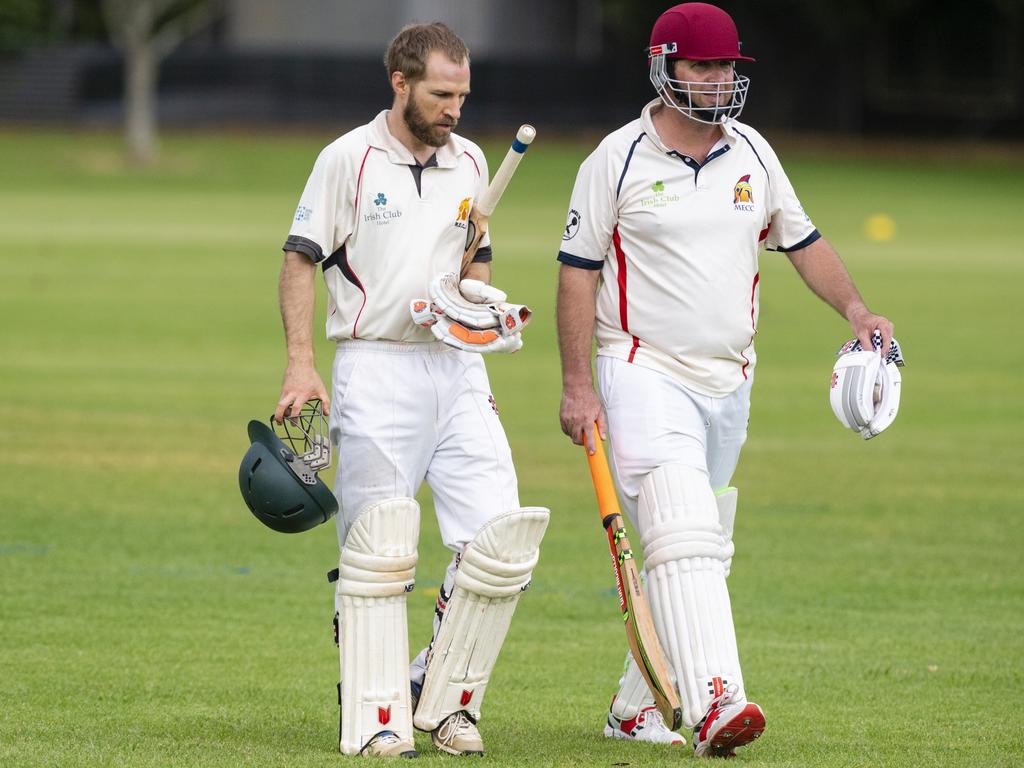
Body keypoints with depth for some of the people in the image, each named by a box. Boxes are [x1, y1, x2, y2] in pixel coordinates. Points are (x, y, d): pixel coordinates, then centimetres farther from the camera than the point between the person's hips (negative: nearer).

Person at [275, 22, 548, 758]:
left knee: (501, 532, -7)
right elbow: (301, 260, -3)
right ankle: (376, 718, 1)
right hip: (375, 367, -5)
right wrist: (301, 363, -12)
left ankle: (446, 697, 7)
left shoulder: (470, 163, 12)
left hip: (457, 366, 5)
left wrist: (478, 291, 1)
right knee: (377, 551, -5)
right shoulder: (349, 159, -3)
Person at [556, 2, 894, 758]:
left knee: (696, 548, 10)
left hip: (727, 381, 6)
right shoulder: (619, 159, -5)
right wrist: (578, 384, -9)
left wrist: (854, 308, 0)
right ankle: (714, 703, -35)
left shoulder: (751, 152, 9)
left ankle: (636, 708, 22)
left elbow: (800, 239, 17)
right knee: (684, 536, -22)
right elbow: (579, 269, -4)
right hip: (645, 374, -6)